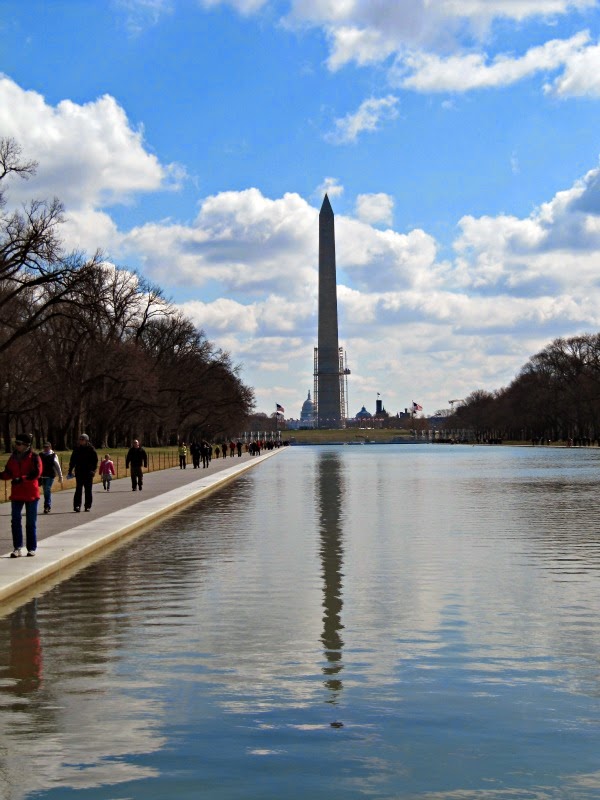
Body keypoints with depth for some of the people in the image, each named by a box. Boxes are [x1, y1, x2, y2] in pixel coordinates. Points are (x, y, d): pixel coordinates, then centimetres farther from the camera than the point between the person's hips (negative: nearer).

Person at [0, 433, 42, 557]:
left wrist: (21, 479, -28)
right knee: (15, 521, 0)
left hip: (31, 493, -4)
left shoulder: (34, 457, -8)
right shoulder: (13, 457, 8)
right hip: (16, 494, 4)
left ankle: (32, 548, 13)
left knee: (31, 522, 5)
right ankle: (17, 548, 4)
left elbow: (36, 473, -18)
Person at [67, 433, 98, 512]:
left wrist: (93, 470, -13)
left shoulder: (91, 449, 0)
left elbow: (95, 461, -1)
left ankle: (87, 506, 13)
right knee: (78, 489, -7)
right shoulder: (76, 449, 7)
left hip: (88, 473, -1)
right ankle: (77, 505, -11)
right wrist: (70, 471, 7)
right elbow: (72, 461, 12)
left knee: (88, 490, 5)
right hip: (79, 472, 1)